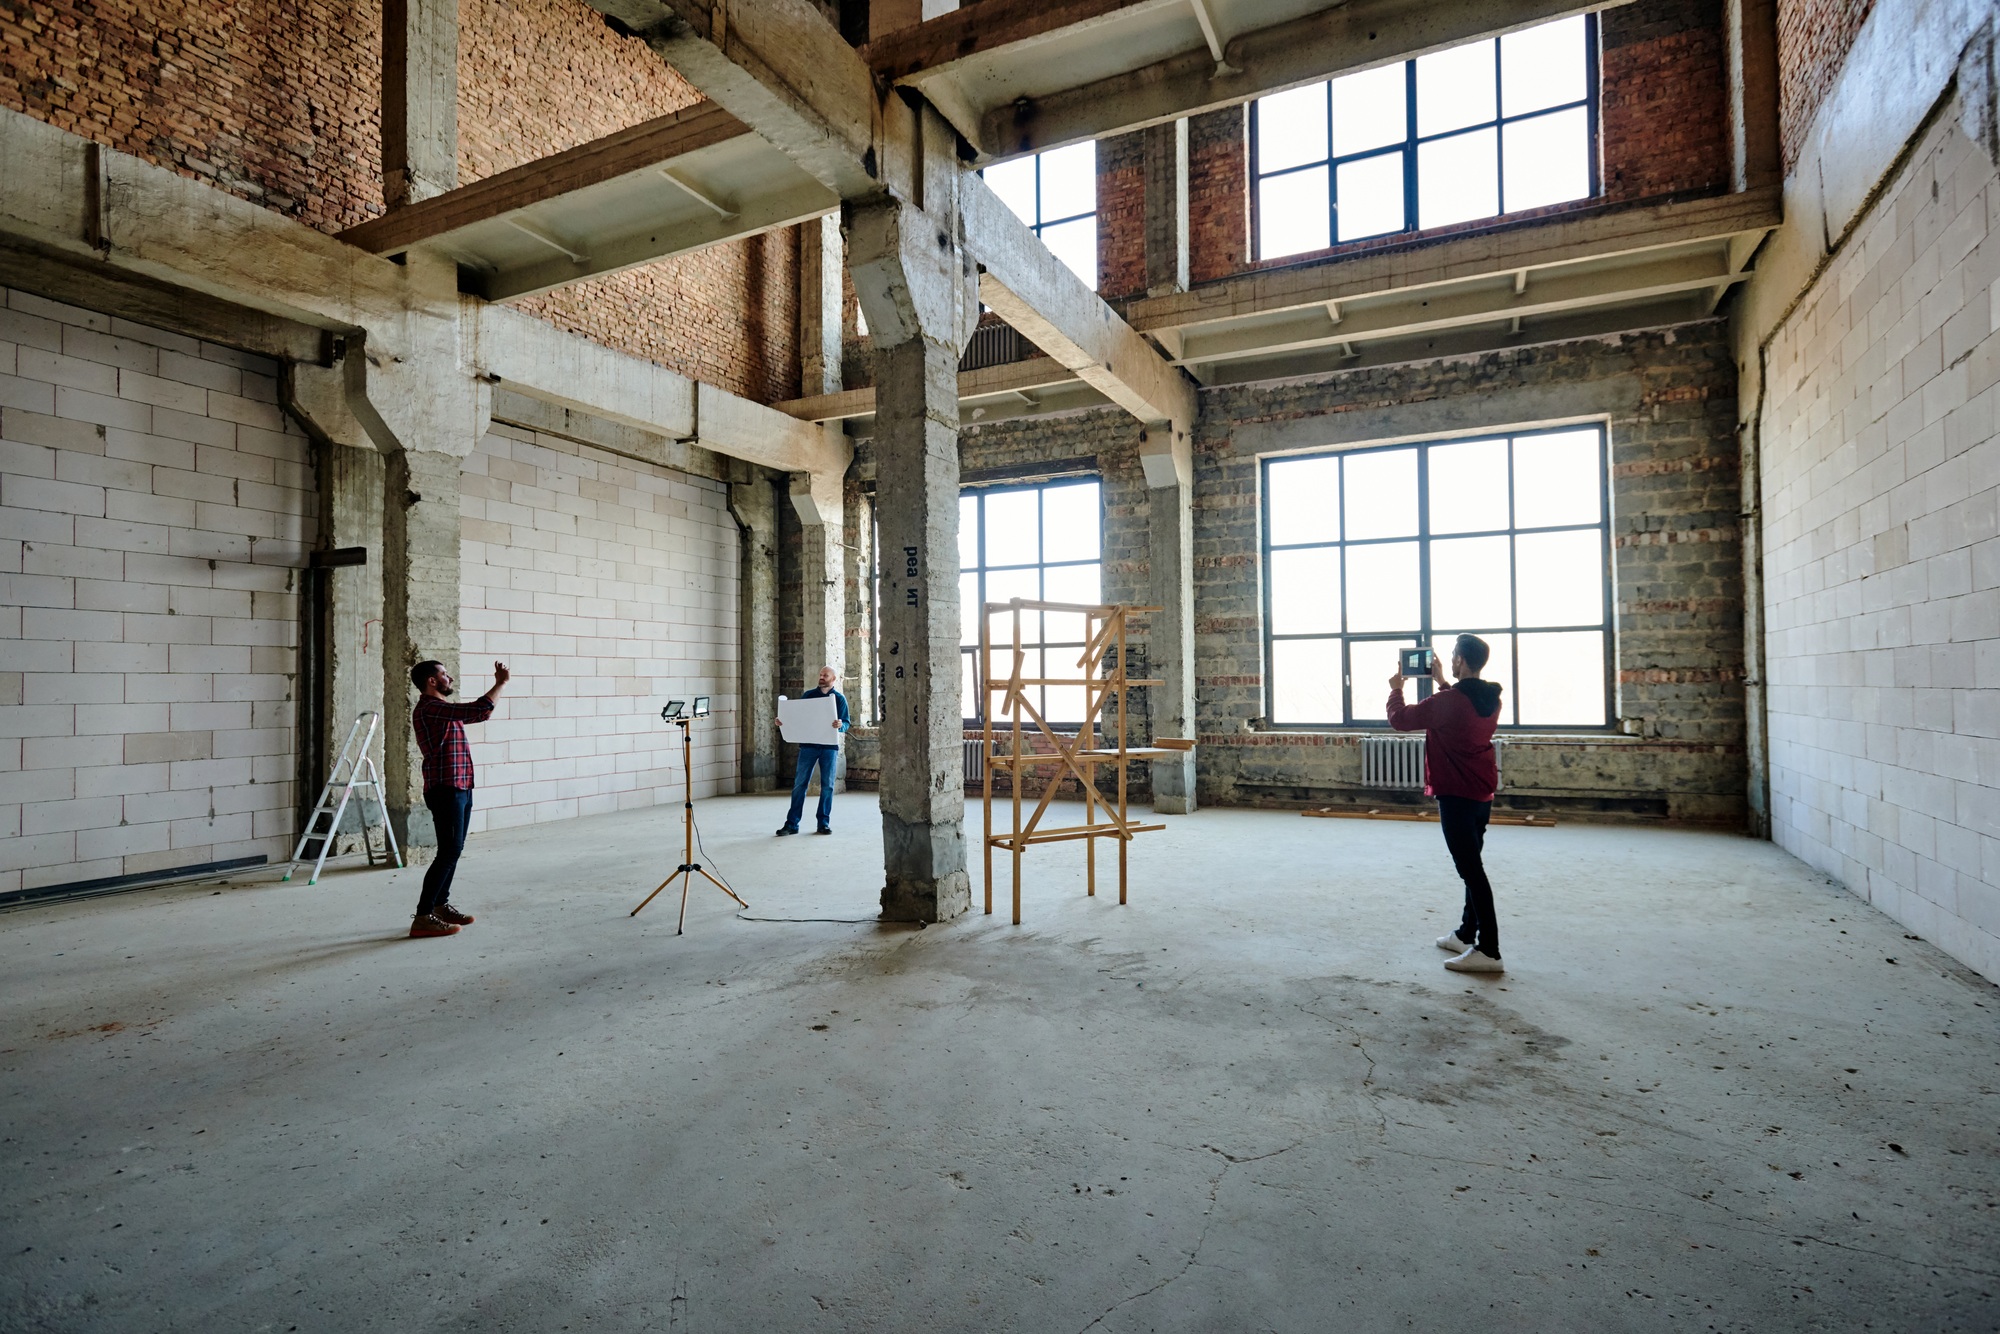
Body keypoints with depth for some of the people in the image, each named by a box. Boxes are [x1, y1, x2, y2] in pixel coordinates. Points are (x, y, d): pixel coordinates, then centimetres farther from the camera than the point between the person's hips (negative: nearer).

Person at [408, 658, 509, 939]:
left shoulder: (444, 708, 19)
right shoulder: (429, 708, -14)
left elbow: (481, 714, 31)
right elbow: (478, 711, -24)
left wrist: (497, 685, 24)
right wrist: (500, 683, -14)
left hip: (460, 788, 10)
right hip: (445, 790, -10)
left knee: (453, 850, 15)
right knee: (449, 852, -11)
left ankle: (441, 905, 25)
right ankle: (423, 918, -9)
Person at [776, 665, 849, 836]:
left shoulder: (839, 698, 6)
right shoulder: (808, 695, 10)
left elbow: (846, 723, 1)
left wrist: (840, 725, -21)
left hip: (829, 746, -1)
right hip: (808, 745, 1)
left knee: (827, 785, 3)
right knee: (799, 783, -1)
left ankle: (824, 823, 11)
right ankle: (792, 823, 3)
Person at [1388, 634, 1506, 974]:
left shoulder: (1449, 701, -21)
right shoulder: (1490, 699, 5)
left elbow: (1399, 719, -10)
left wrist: (1396, 689, 7)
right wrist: (1443, 683, 26)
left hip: (1456, 795, -9)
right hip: (1482, 793, 9)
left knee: (1471, 869, -6)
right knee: (1472, 865, 18)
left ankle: (1488, 950, -4)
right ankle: (1466, 935, 30)